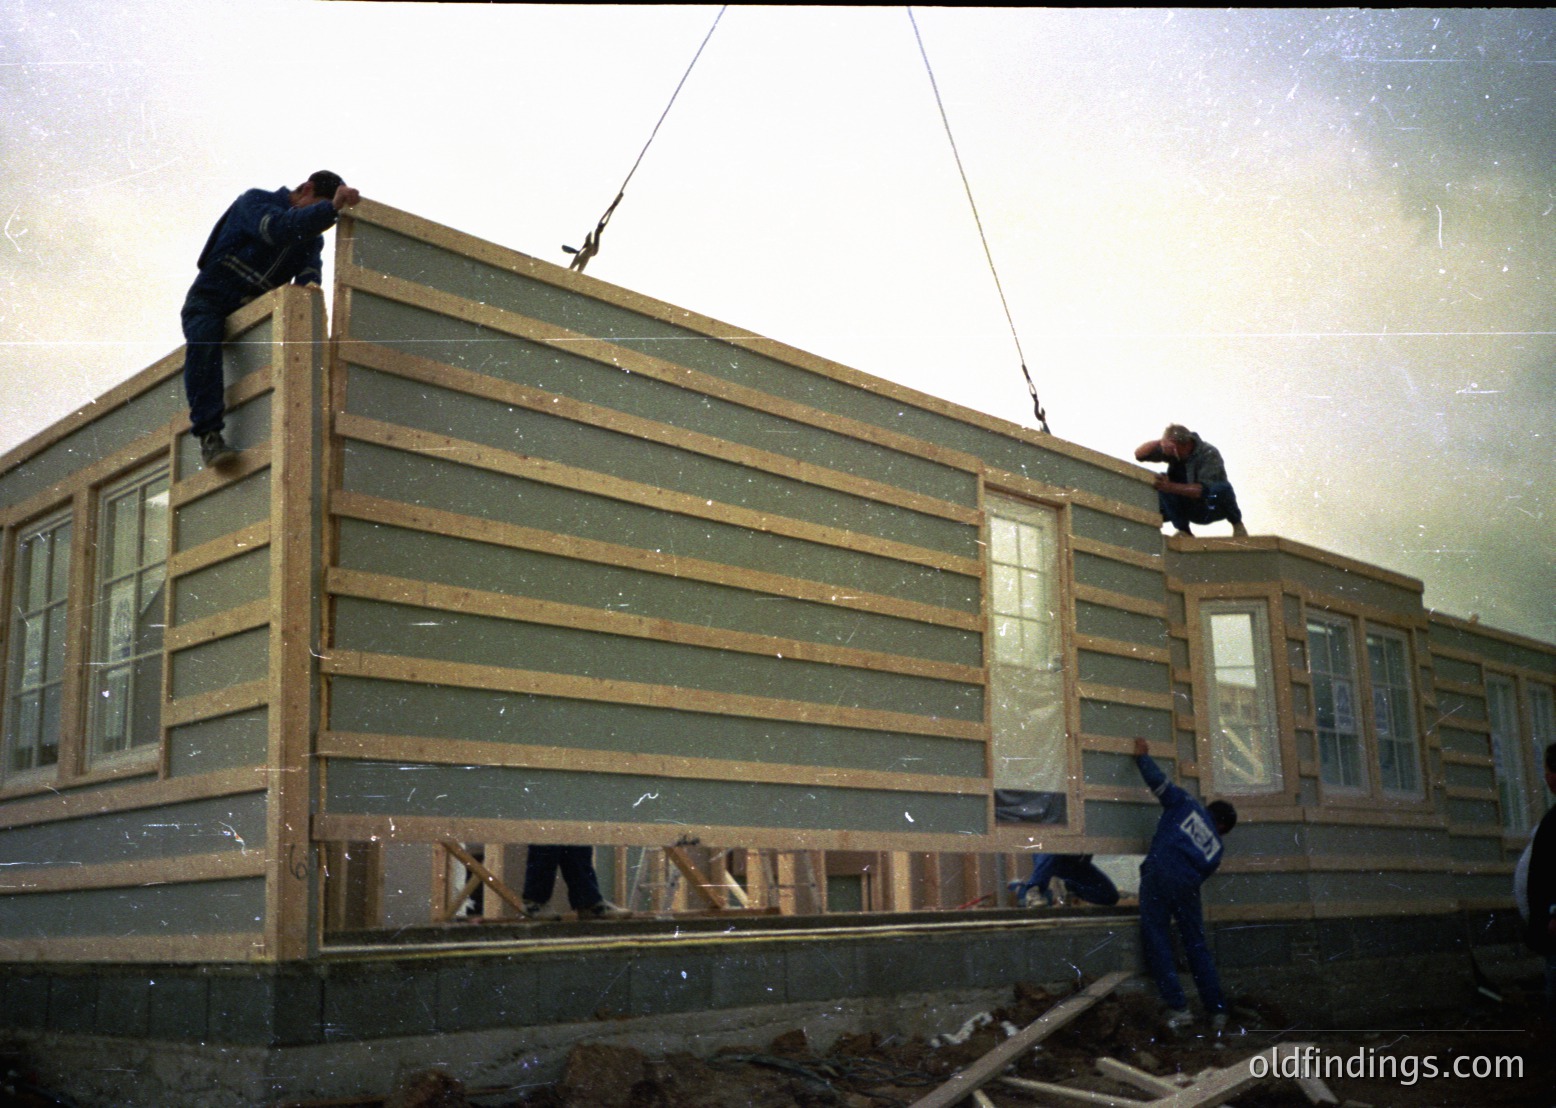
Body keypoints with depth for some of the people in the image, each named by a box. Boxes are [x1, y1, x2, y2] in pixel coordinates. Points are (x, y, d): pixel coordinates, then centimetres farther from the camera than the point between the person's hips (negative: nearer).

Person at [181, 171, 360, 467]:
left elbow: (309, 275, -10)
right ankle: (209, 435, -42)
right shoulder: (255, 202, -10)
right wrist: (332, 207, -41)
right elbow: (280, 228, -33)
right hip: (210, 302, -6)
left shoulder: (313, 237, 8)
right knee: (204, 340, -37)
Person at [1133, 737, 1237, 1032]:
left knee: (1157, 943, -1)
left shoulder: (1187, 805, 16)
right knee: (1197, 947, 13)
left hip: (1159, 873, -3)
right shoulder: (1216, 846, 23)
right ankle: (1217, 1011, 13)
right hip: (1188, 885, 3)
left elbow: (1159, 782, 9)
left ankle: (1178, 1009, -8)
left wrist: (1142, 757, 24)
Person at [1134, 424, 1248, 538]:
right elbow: (1139, 454, -10)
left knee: (1222, 488, -37)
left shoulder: (1209, 453, -21)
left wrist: (1171, 487, -43)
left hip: (1212, 508, -4)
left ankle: (1237, 524, -7)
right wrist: (1159, 442, -31)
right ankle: (1182, 530, -9)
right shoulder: (1171, 452, -5)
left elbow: (1205, 489, -31)